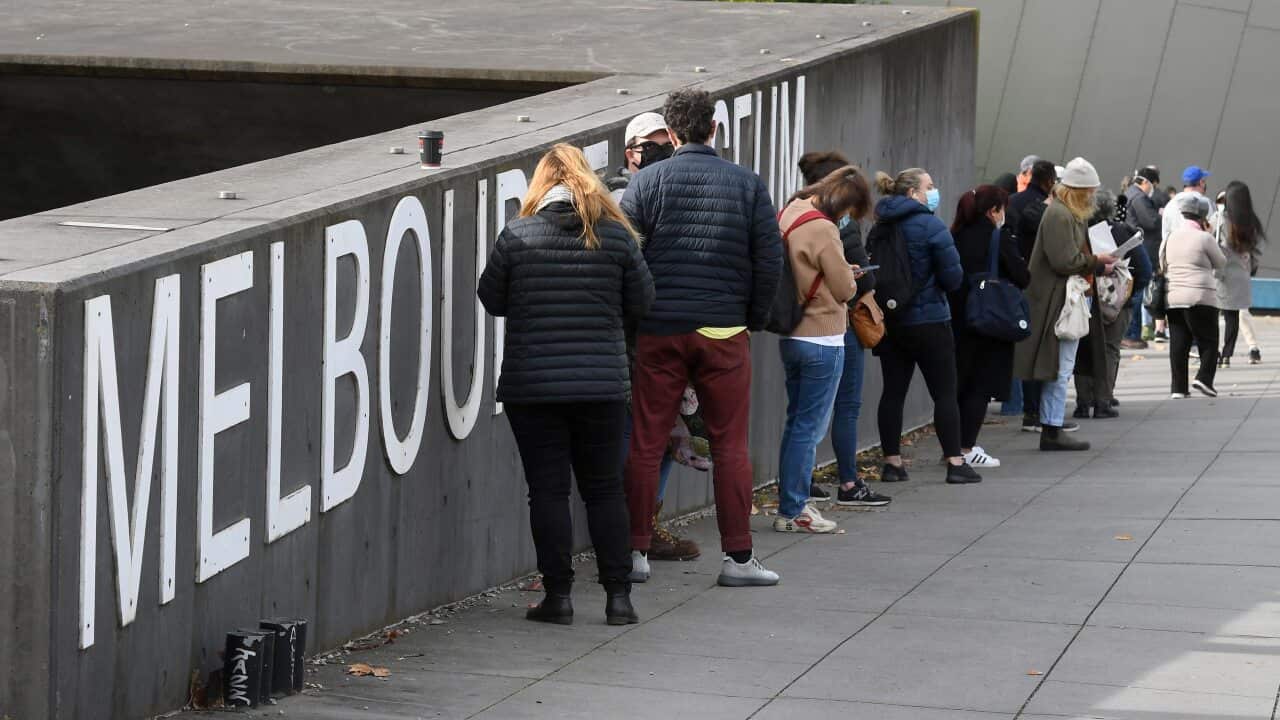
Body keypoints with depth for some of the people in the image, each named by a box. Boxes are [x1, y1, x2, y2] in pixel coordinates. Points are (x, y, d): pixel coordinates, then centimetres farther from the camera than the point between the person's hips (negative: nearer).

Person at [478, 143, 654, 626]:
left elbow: (491, 300, 3)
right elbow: (641, 302, 5)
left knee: (547, 490, 5)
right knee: (604, 489, 11)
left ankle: (558, 596, 5)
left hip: (532, 386, -1)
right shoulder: (616, 236, -2)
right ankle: (618, 595, 9)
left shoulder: (516, 236, -5)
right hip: (603, 384, 1)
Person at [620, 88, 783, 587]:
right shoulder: (746, 184, 1)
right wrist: (754, 319, 12)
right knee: (730, 446, 5)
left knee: (645, 445, 7)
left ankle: (636, 551, 10)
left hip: (658, 331, 0)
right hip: (723, 332, 0)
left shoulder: (646, 183, -1)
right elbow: (770, 259, 0)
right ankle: (737, 556, 5)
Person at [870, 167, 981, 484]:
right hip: (928, 321, -6)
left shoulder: (880, 229, 5)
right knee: (944, 392, 1)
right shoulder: (932, 227, -13)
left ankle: (892, 462, 10)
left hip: (890, 322, 6)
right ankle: (955, 463, 0)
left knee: (893, 391, 8)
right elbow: (953, 277, -13)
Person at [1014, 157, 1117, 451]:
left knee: (1060, 369, 12)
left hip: (1065, 302, 11)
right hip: (1058, 302, -11)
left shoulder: (1070, 215, 17)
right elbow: (1065, 261, -22)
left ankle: (1052, 428, 16)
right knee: (1060, 367, -7)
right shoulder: (1059, 216, -17)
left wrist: (1098, 264, 9)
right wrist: (1095, 262, -10)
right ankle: (1052, 430, -4)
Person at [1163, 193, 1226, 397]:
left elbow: (1163, 265, 20)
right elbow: (1221, 263, 6)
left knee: (1178, 343, 6)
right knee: (1208, 341, 5)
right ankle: (1204, 378, -11)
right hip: (1200, 298, -5)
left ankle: (1178, 388, 3)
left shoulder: (1171, 238, 12)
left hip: (1173, 298, 5)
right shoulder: (1204, 238, -7)